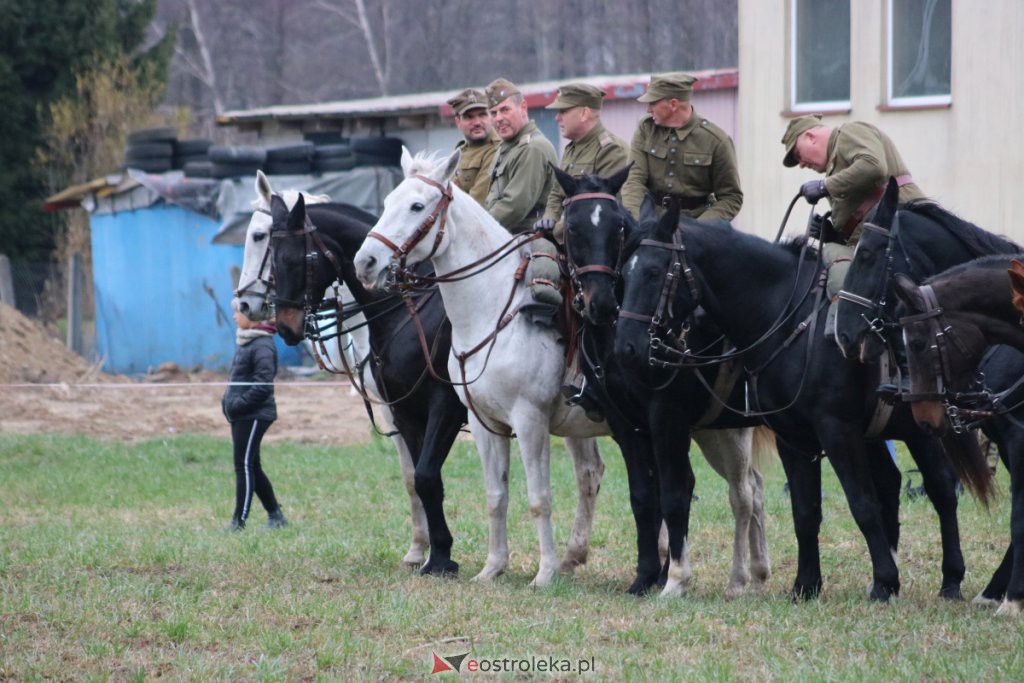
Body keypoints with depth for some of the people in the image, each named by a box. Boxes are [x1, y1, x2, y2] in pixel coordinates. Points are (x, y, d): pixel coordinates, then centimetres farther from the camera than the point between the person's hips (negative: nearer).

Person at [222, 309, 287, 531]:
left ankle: (239, 521, -5)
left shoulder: (262, 346, -17)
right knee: (251, 467, 14)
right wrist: (229, 401, 8)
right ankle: (276, 516, 20)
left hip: (254, 415, -10)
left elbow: (263, 386, -23)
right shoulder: (246, 343, 14)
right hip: (242, 415, 10)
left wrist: (237, 405, -21)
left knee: (244, 466, -7)